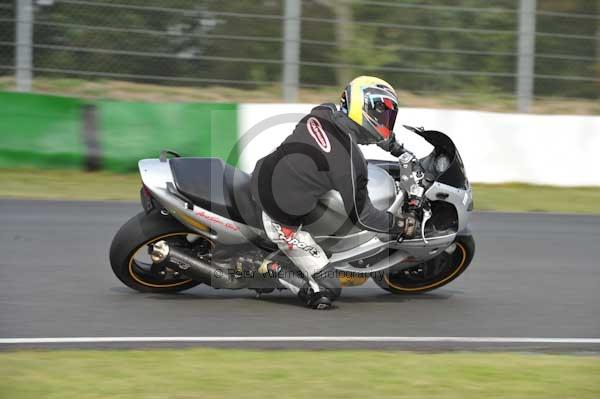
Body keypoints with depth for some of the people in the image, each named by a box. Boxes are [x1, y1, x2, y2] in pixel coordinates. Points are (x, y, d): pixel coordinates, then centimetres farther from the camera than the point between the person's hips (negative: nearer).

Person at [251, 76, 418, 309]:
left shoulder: (322, 113, 0)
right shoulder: (350, 160, -20)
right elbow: (360, 215, -11)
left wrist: (391, 143, 32)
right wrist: (400, 226, 2)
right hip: (283, 214, -7)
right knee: (326, 290, -2)